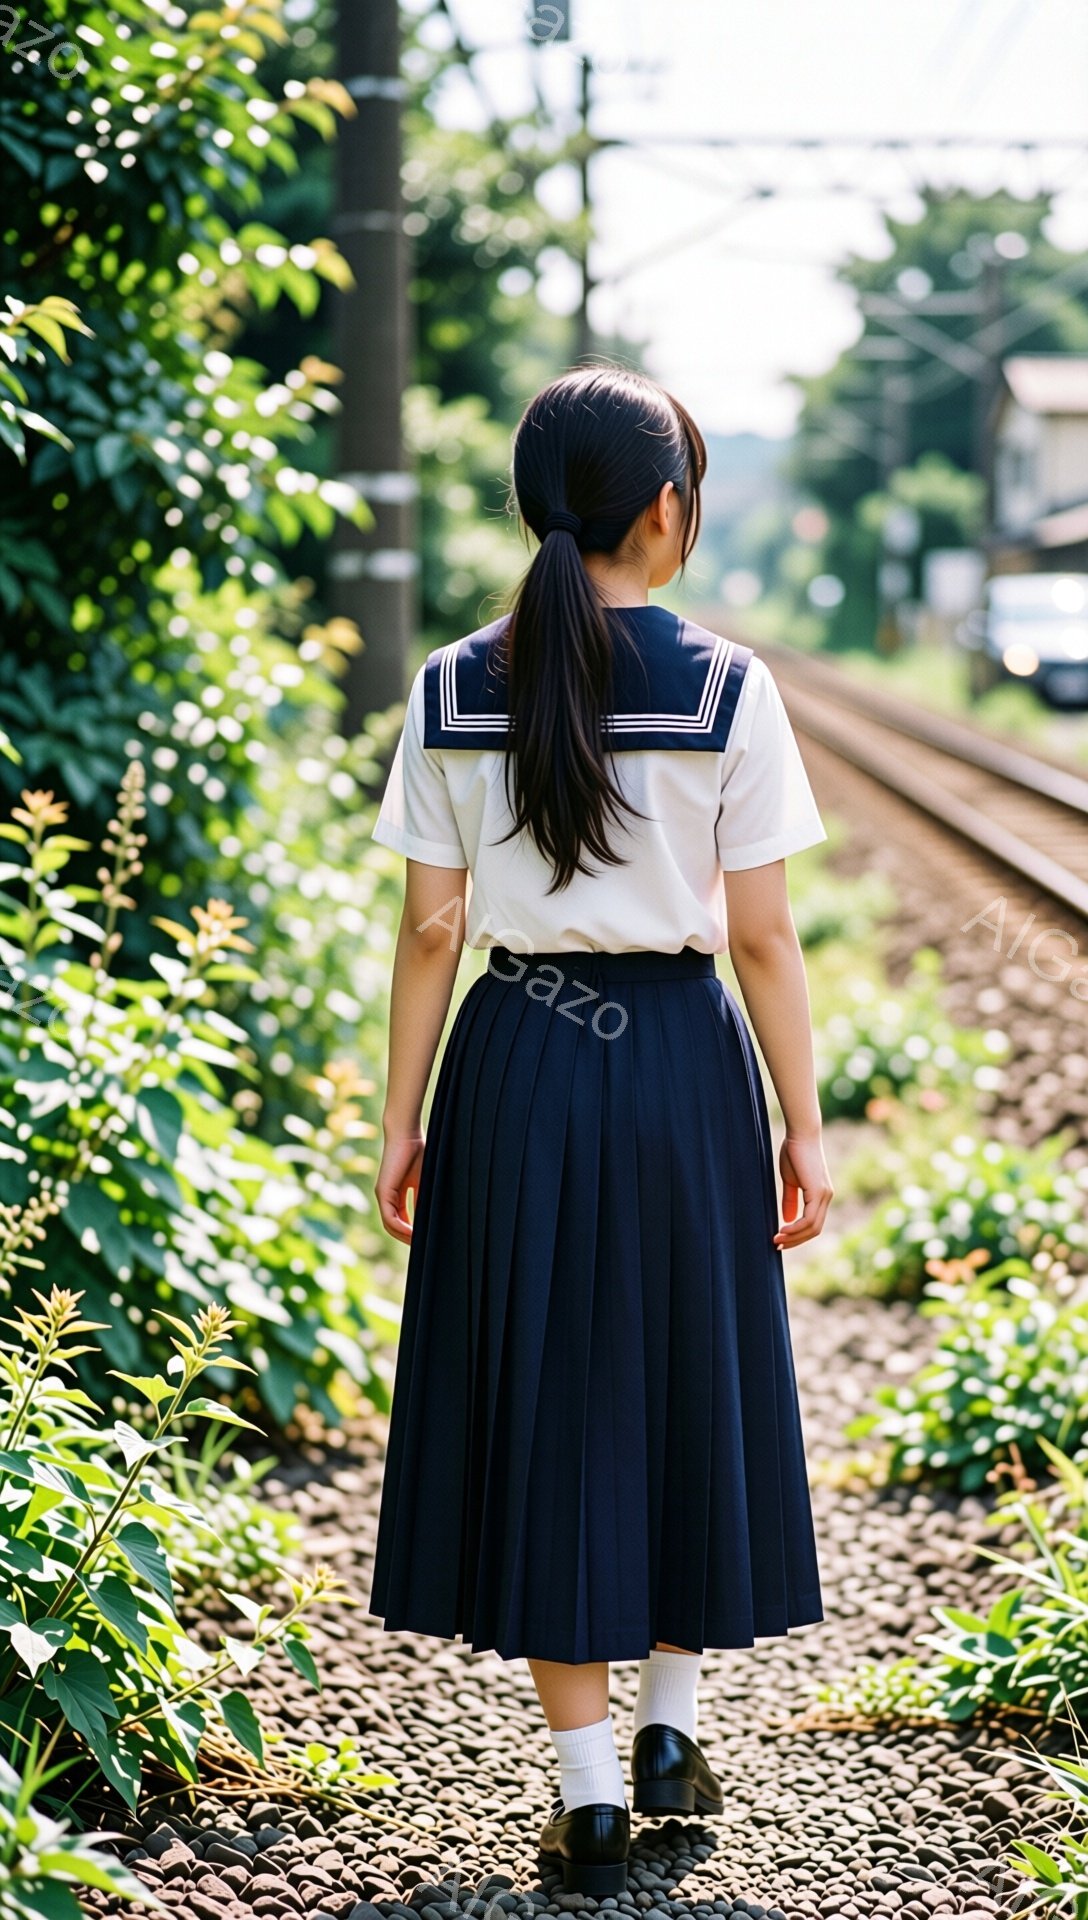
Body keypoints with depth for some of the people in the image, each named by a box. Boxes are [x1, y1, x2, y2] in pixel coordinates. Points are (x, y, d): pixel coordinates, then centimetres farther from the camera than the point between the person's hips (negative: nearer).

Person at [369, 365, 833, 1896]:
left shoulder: (454, 692, -2)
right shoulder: (727, 691, -8)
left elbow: (431, 932, -1)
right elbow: (764, 937, -6)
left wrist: (402, 1124, 7)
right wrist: (804, 1127, 2)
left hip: (515, 1067, 1)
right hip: (681, 1057, -1)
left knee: (539, 1402, 9)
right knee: (689, 1381, 17)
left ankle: (590, 1791, 11)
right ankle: (668, 1728, 30)